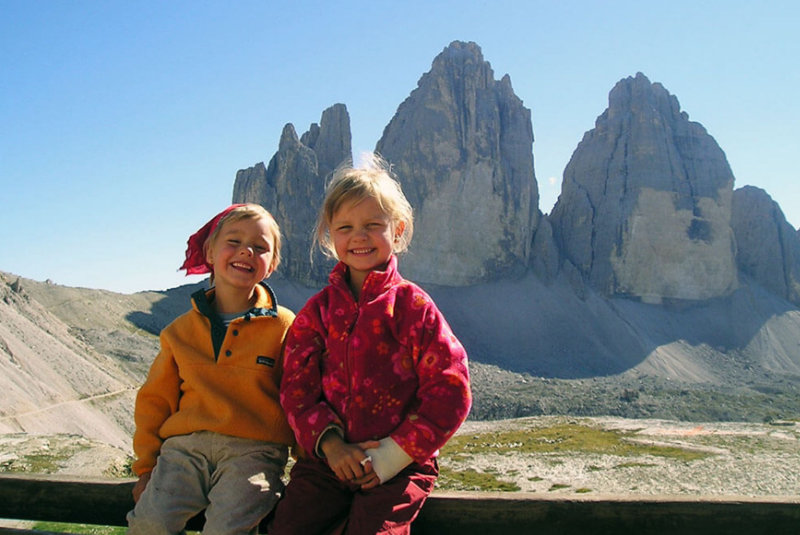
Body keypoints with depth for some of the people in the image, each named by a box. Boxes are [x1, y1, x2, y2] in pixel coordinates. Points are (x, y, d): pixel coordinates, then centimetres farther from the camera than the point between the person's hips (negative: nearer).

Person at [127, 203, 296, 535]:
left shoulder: (283, 326, 4)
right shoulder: (180, 330, 13)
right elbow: (155, 401, 19)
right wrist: (146, 465, 12)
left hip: (254, 449, -2)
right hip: (185, 447, 3)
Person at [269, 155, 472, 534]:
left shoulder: (412, 305, -3)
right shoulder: (317, 310, 8)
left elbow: (449, 392, -6)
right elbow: (297, 387, 7)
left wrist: (392, 456, -12)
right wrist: (329, 443, -11)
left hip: (400, 464, -3)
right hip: (327, 459, 3)